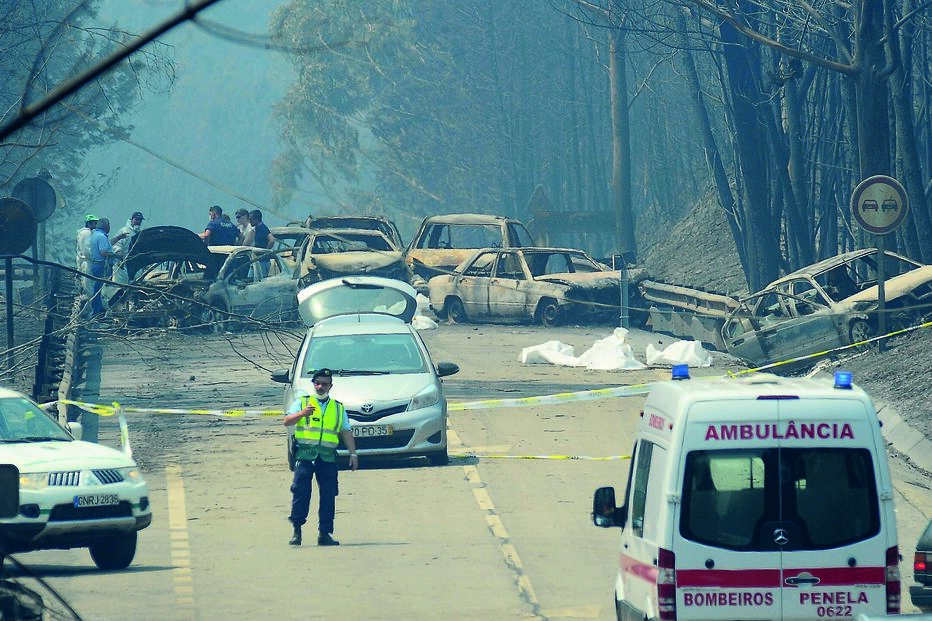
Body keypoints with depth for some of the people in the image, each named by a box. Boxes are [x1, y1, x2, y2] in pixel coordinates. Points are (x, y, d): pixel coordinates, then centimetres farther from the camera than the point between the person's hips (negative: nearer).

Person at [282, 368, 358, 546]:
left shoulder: (338, 408, 19)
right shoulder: (301, 402, 11)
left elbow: (346, 432, 16)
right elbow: (287, 421, -2)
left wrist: (353, 453, 5)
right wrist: (302, 413, -21)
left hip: (327, 457, 3)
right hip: (305, 453, -3)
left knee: (329, 494, -2)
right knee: (301, 490, -13)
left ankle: (324, 533, 3)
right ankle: (296, 529, -8)